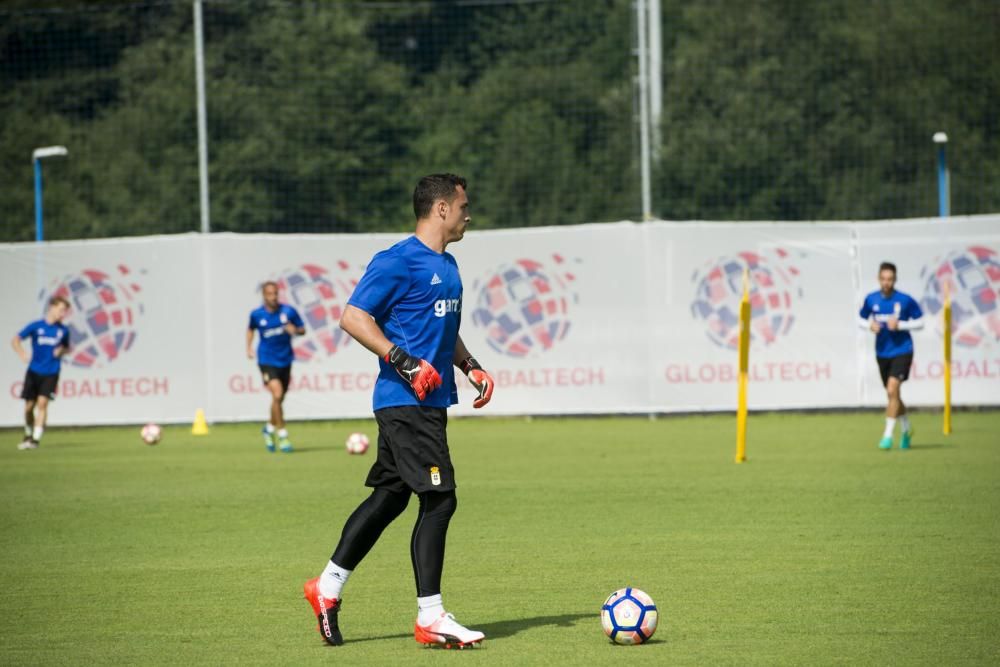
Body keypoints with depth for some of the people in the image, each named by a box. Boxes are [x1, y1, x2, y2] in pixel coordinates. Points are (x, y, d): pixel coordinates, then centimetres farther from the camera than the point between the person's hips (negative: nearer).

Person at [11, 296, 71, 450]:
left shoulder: (63, 330, 2)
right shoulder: (36, 326, -4)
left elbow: (67, 347, 19)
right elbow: (15, 341, -2)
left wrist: (62, 351, -4)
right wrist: (22, 353, -21)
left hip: (51, 373, 0)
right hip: (34, 372, 0)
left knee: (42, 402, -16)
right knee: (29, 406, 6)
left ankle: (36, 438, -16)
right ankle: (28, 434, 30)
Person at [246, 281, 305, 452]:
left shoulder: (288, 311, -6)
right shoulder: (257, 314, -4)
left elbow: (302, 329, 3)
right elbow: (251, 329, 16)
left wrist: (295, 330, -19)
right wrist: (249, 346, 3)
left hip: (285, 360, 3)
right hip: (267, 360, -3)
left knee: (280, 398, 14)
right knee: (277, 394, -20)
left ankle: (270, 428, 40)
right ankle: (282, 435, -10)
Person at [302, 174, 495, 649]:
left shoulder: (447, 266, 18)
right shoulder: (397, 262, -12)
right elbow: (353, 318, -16)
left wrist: (470, 366, 15)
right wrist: (405, 362, -22)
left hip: (430, 402, 10)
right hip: (405, 401, -10)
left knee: (389, 498, 13)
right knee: (439, 499, -12)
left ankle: (327, 588, 23)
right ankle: (430, 619, -8)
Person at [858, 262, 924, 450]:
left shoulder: (905, 300, -10)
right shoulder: (871, 300, -1)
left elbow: (920, 322, -2)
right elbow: (861, 320, 13)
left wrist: (900, 325, -18)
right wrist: (870, 325, -9)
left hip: (902, 351, -4)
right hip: (882, 352, 4)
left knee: (892, 390, -20)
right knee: (892, 395, 13)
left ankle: (888, 435, -16)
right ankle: (906, 429, 36)